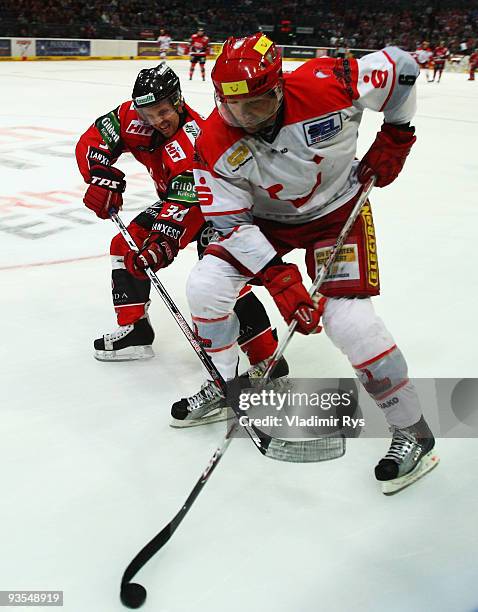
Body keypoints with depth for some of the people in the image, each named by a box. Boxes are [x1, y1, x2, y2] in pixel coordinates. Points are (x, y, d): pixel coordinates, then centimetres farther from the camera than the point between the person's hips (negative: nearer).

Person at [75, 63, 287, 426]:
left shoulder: (191, 139, -35)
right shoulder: (133, 116, -12)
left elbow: (186, 203, -43)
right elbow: (93, 142, -8)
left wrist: (165, 241, -54)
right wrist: (102, 177, -25)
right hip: (177, 198, 9)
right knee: (126, 245, 8)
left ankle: (266, 362, -32)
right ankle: (135, 332, 18)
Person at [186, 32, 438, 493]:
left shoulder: (326, 86, -30)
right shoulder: (214, 145, -22)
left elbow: (400, 67, -13)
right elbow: (231, 222, -18)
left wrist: (394, 138, -7)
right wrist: (279, 278, -28)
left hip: (339, 209, -3)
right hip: (267, 218, 4)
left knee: (348, 320, -19)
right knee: (205, 285, -12)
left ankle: (412, 431, -1)